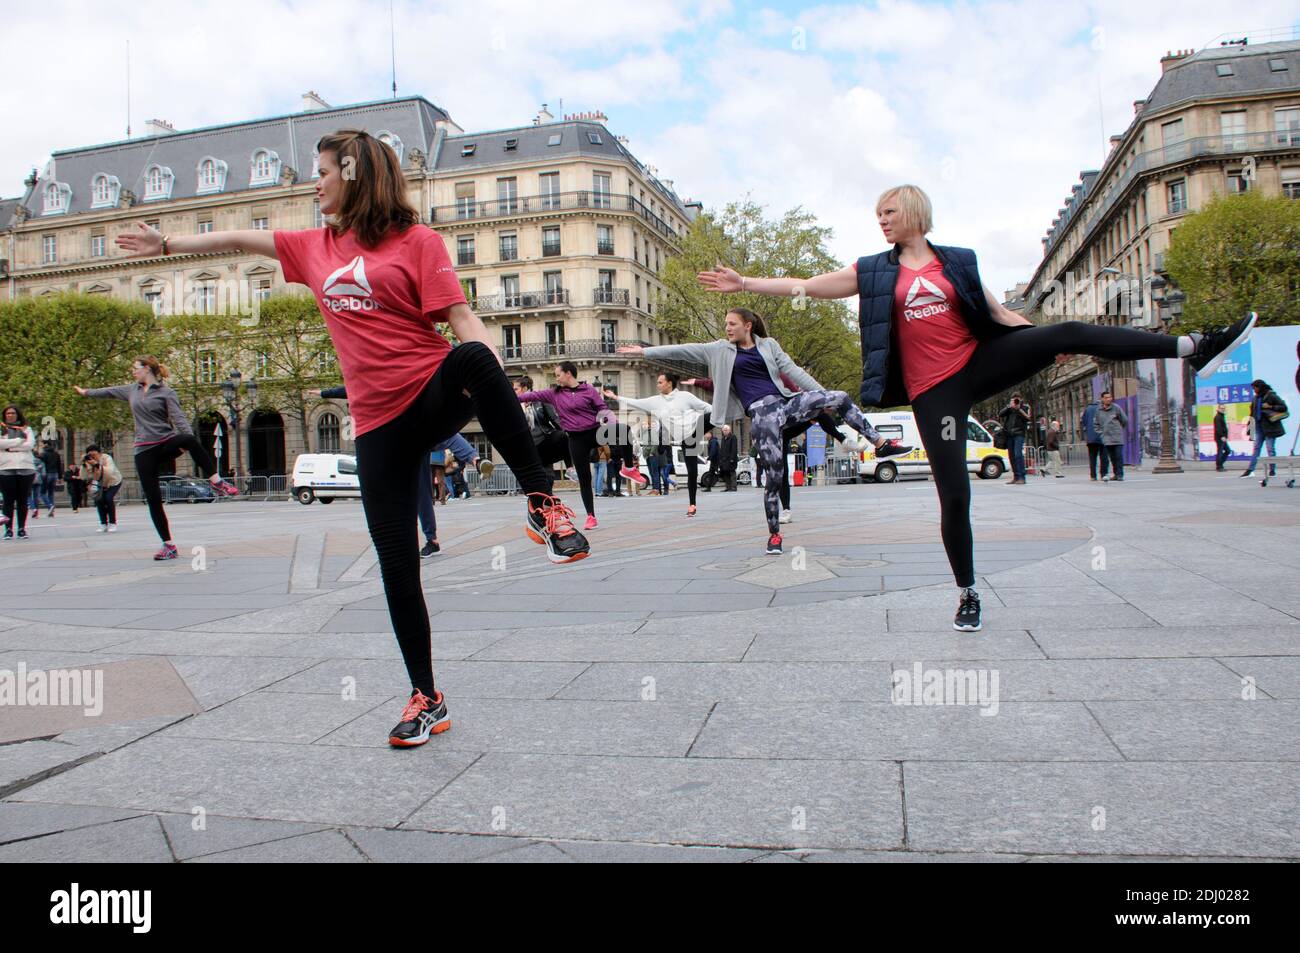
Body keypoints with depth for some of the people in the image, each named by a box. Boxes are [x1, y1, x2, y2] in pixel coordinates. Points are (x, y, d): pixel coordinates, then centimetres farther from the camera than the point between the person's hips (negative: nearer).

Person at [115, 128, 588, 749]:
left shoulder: (417, 240, 1)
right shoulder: (316, 247, 18)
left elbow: (461, 317, -10)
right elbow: (242, 239, 31)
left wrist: (490, 376, -28)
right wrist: (169, 244, 41)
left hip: (435, 394, -4)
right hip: (378, 422, 5)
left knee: (472, 359, -40)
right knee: (395, 561, 1)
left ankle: (540, 500, -30)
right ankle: (426, 700, 14)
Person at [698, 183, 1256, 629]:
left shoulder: (956, 262, 12)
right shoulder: (875, 272, 9)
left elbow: (997, 313, 13)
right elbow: (807, 287, 5)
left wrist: (1048, 344, 4)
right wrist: (744, 283, 0)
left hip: (979, 364, 1)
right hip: (933, 391, -1)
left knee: (1068, 331, -18)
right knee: (953, 494, -4)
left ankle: (1193, 349, -13)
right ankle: (967, 593, 14)